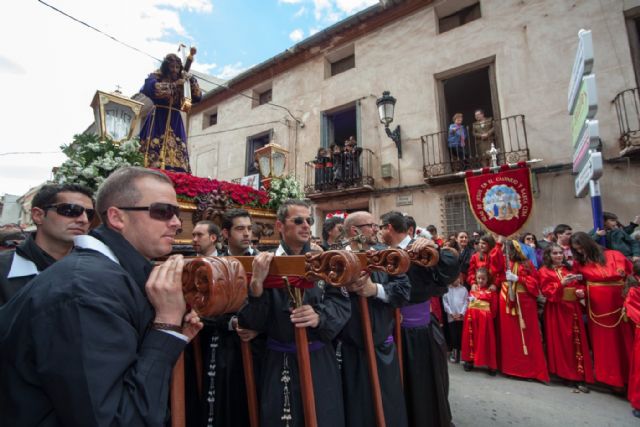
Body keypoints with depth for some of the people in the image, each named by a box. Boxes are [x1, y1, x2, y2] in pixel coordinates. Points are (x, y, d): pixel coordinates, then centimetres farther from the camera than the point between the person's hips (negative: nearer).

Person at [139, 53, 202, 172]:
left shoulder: (183, 80, 18)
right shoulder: (156, 76, 7)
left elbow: (197, 97, 11)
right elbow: (152, 88, -15)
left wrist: (191, 79, 1)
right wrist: (174, 85, -13)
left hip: (175, 122, 4)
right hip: (158, 120, -3)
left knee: (177, 153, -8)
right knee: (156, 149, -15)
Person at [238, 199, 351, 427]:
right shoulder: (263, 264, -7)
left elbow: (342, 304, -5)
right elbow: (252, 322, -12)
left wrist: (320, 317, -25)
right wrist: (257, 283, -29)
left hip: (321, 360, 2)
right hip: (280, 363, -2)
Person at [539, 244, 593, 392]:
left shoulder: (569, 269, 14)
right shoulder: (544, 271, -3)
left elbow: (579, 285, 15)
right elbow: (547, 291, -12)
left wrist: (581, 292, -7)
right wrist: (562, 283, -25)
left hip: (573, 308, 5)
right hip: (556, 310, -5)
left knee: (576, 341, 4)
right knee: (561, 342, 0)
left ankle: (577, 375, 10)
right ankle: (564, 373, 11)